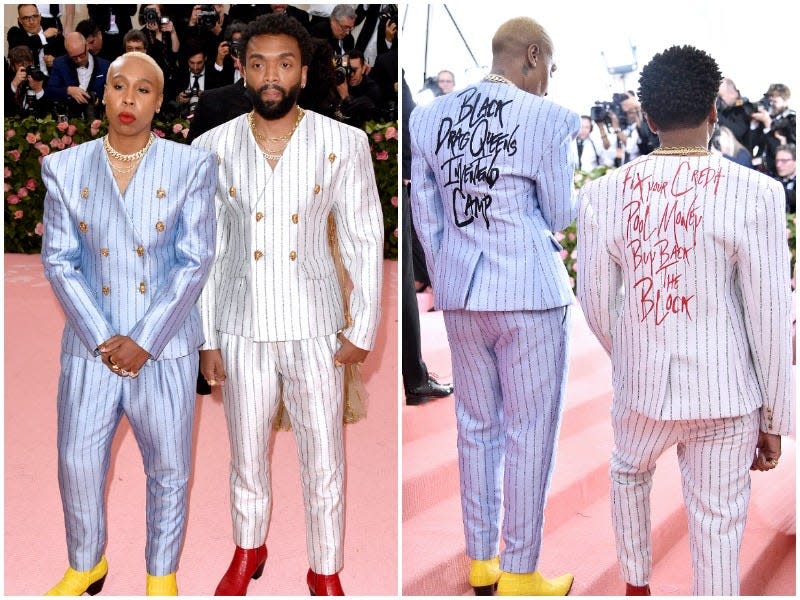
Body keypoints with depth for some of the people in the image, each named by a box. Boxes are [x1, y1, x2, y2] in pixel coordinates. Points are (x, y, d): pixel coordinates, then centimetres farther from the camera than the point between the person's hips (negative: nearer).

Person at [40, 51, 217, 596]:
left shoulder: (191, 167, -4)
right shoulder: (66, 168, 1)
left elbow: (195, 261, -7)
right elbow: (59, 261, 0)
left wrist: (145, 341, -12)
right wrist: (103, 339, -10)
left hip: (165, 346, -1)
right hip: (90, 345, 2)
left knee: (168, 469, 8)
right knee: (78, 465, 9)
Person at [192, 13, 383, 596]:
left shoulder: (344, 143, -8)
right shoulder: (214, 147, -4)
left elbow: (365, 240, -3)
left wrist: (362, 328, -5)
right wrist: (205, 337, 1)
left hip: (315, 329, -1)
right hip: (242, 329, 2)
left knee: (325, 463, 8)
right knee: (247, 457, 17)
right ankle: (248, 552, 41)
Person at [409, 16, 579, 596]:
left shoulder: (429, 118, 5)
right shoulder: (548, 119, -10)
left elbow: (425, 215, 8)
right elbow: (560, 215, -3)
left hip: (460, 295, 5)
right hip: (531, 294, -5)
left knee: (476, 427, 17)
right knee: (529, 435, 6)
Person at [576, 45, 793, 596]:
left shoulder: (604, 193, -6)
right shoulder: (755, 193, -14)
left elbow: (595, 303, 3)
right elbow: (772, 317, -10)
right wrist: (774, 419, 1)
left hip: (640, 385, 3)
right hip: (726, 396, -2)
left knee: (629, 473, 32)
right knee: (718, 531, 9)